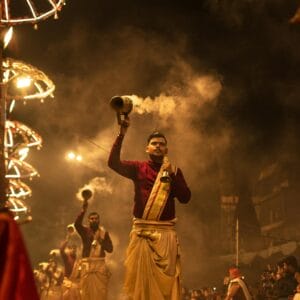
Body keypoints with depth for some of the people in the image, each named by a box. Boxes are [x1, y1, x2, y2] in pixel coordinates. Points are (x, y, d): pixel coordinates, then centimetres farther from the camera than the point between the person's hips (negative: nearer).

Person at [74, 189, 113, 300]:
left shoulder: (104, 233, 9)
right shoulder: (85, 231, 5)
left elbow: (110, 249, 3)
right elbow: (77, 224, -17)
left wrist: (101, 240, -12)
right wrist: (83, 210, -28)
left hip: (100, 265, 1)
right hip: (87, 265, -1)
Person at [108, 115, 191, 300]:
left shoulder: (174, 171, 13)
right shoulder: (138, 168, 9)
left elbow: (185, 198, 1)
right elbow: (114, 163, -8)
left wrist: (172, 174, -10)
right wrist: (122, 134, -17)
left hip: (166, 232, 1)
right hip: (142, 231, -1)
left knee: (166, 281, -2)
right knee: (140, 280, -1)